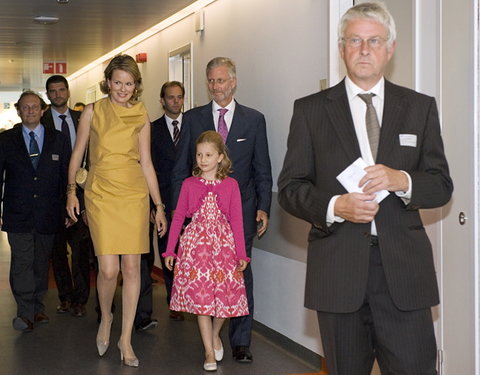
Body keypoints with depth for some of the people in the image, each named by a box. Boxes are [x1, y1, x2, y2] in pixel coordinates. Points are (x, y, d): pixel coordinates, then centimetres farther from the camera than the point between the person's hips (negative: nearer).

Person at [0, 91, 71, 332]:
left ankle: (37, 308, 21)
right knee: (22, 264, -6)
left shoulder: (59, 140, 7)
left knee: (41, 264, 10)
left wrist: (67, 210, 2)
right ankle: (25, 314, -3)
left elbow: (67, 177, 7)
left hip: (48, 215, 2)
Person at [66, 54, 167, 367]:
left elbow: (146, 164, 8)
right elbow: (77, 155, 10)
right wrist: (71, 191, 2)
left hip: (134, 194, 2)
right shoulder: (93, 112, 3)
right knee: (109, 269, -10)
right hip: (101, 194, -1)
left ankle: (126, 339, 13)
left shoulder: (141, 118, 6)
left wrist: (159, 206, 5)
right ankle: (106, 317, 22)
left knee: (132, 268, 0)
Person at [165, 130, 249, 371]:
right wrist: (170, 251, 3)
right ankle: (209, 352, 7)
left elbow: (237, 221, 2)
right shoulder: (189, 184, 4)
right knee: (200, 296, -3)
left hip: (223, 244, 0)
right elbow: (178, 217, 6)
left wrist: (241, 254, -2)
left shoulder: (231, 185, 2)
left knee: (224, 293, 0)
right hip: (196, 245, 0)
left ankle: (215, 334, 31)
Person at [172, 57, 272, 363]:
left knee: (240, 276, 1)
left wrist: (263, 208, -1)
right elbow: (180, 169, 9)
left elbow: (262, 170, 7)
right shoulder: (193, 118, 8)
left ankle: (241, 341, 10)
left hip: (241, 211, 0)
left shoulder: (254, 119, 7)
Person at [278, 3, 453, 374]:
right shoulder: (310, 110, 6)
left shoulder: (420, 107, 9)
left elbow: (442, 185, 7)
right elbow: (290, 187, 3)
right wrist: (335, 206, -16)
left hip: (403, 271, 1)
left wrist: (402, 180, -15)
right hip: (338, 271, 0)